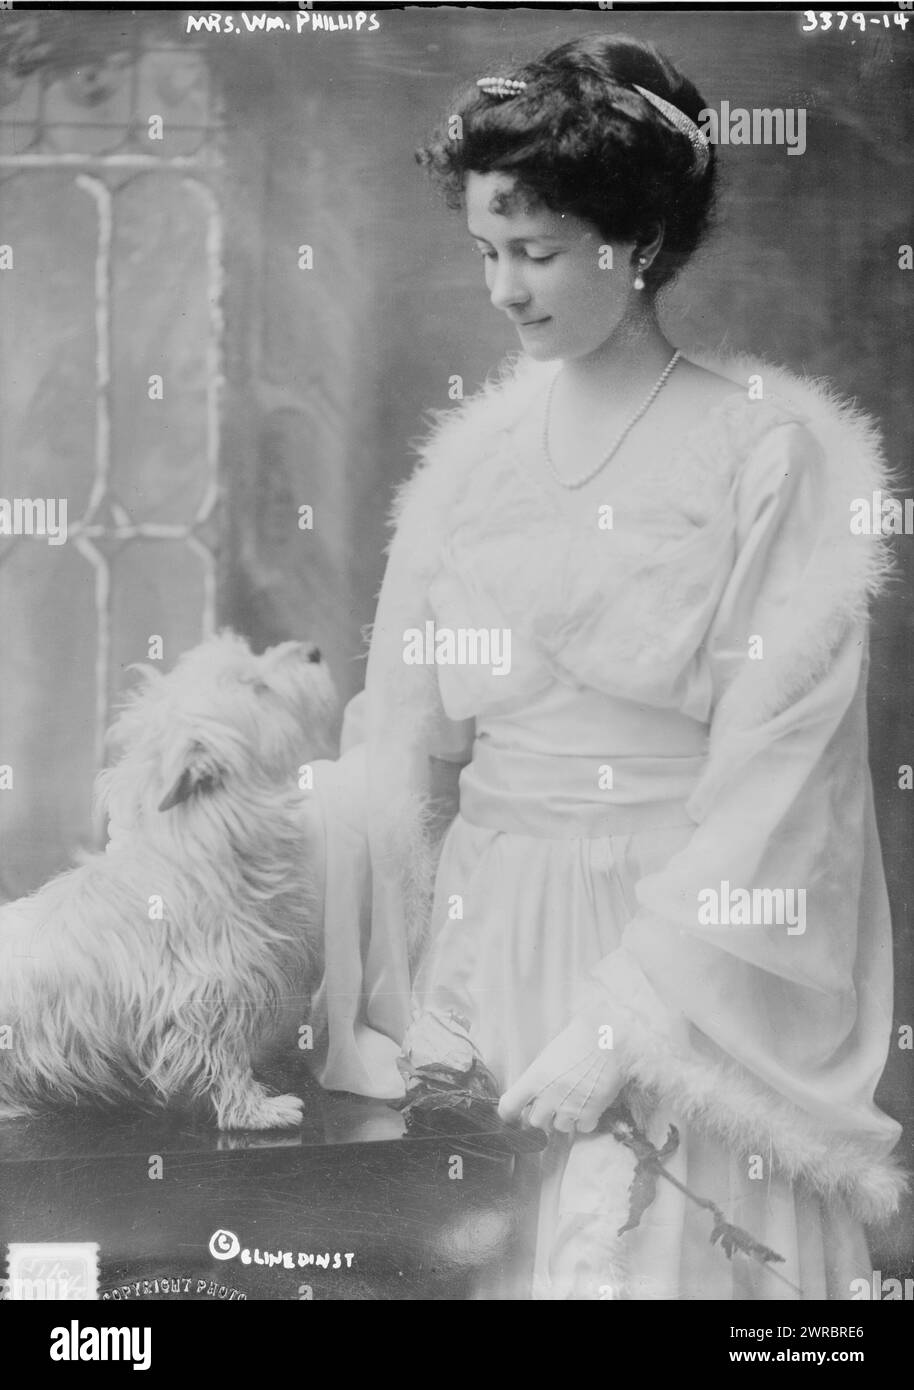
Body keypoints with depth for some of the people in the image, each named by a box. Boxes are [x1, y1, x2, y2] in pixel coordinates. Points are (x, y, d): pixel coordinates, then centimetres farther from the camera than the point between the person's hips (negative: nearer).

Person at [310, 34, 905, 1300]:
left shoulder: (770, 449, -9)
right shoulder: (473, 452, 5)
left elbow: (773, 779, -14)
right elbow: (408, 747, 6)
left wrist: (619, 1025, -17)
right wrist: (380, 1015, 2)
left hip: (695, 966, -4)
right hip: (484, 947, 4)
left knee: (650, 1257, 0)